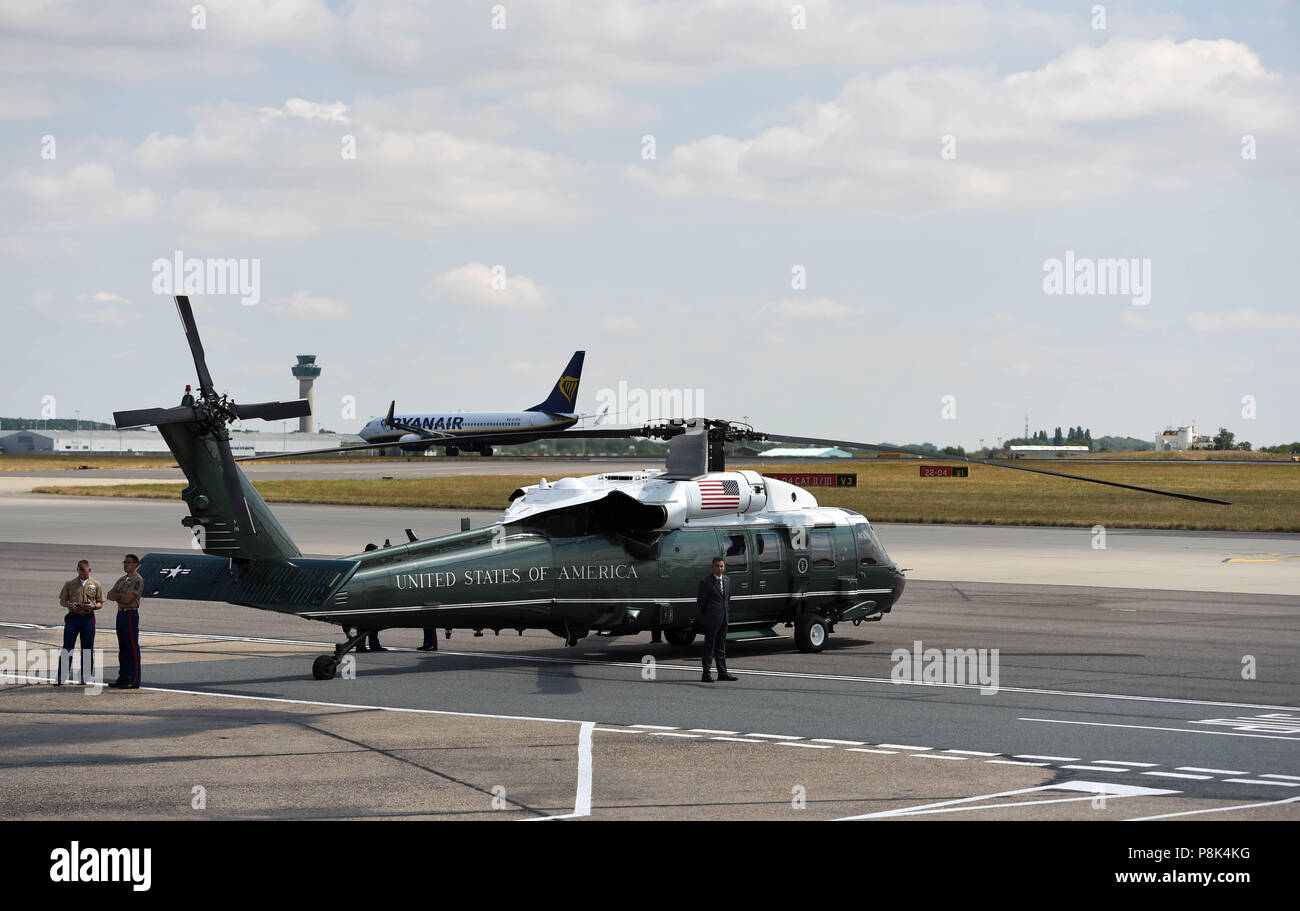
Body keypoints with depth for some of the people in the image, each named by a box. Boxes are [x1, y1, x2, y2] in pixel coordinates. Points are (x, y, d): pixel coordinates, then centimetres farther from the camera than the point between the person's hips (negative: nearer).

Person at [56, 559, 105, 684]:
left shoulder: (96, 585, 7)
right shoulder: (69, 584, 8)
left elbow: (100, 603, 9)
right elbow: (62, 601, 9)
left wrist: (93, 606, -13)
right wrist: (71, 606, -12)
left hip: (88, 618, 0)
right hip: (73, 617, 0)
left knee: (87, 649, 4)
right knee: (67, 647, -4)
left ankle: (85, 676, 13)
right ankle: (60, 677, -3)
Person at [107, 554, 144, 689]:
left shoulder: (137, 580, -11)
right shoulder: (122, 580, 17)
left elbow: (128, 599, -19)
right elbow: (110, 595, 10)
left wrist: (117, 595, -2)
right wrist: (122, 596, -9)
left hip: (131, 614, -9)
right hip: (120, 613, 9)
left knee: (132, 647, -8)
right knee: (122, 647, 13)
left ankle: (134, 681, -8)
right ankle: (123, 678, 20)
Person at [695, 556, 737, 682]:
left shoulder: (727, 581, 10)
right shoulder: (706, 582, -10)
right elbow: (700, 602, -4)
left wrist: (725, 613, 15)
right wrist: (705, 617, 2)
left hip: (723, 619, 6)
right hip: (711, 620, -6)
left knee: (721, 647, 11)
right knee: (709, 647, -4)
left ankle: (722, 673, 15)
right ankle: (706, 674, 0)